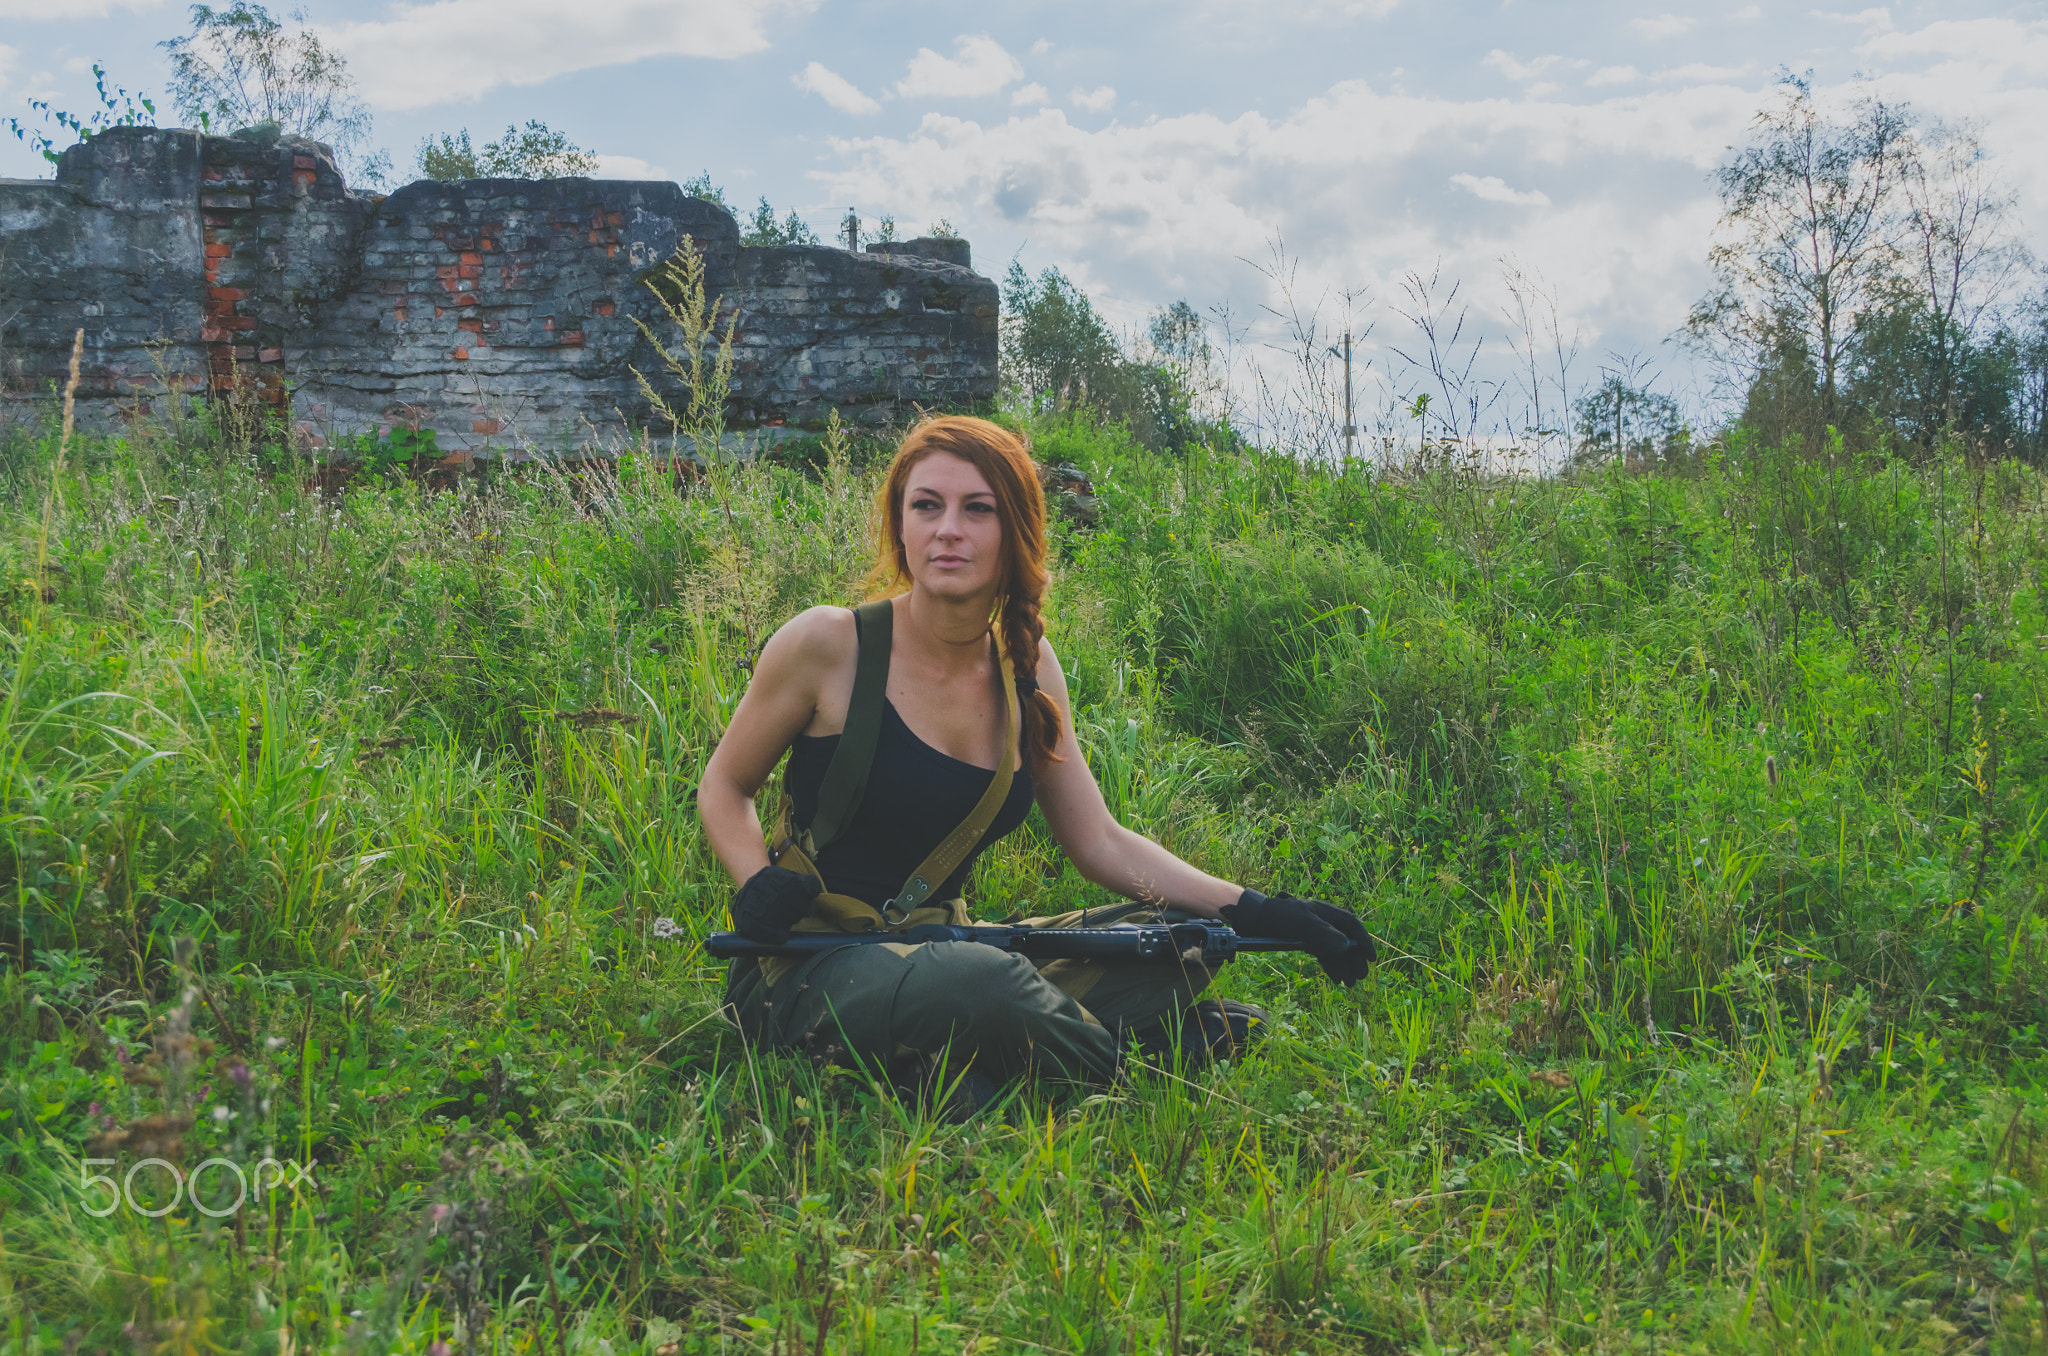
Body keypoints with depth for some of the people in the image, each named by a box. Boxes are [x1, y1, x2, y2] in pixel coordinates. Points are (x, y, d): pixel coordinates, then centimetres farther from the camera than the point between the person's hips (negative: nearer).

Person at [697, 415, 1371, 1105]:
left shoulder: (1028, 665, 4)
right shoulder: (828, 645, -10)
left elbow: (1101, 842, 5)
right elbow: (723, 786, 4)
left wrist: (1256, 911, -5)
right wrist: (758, 882, -17)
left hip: (938, 950, 6)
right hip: (810, 967, -5)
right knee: (985, 985, -35)